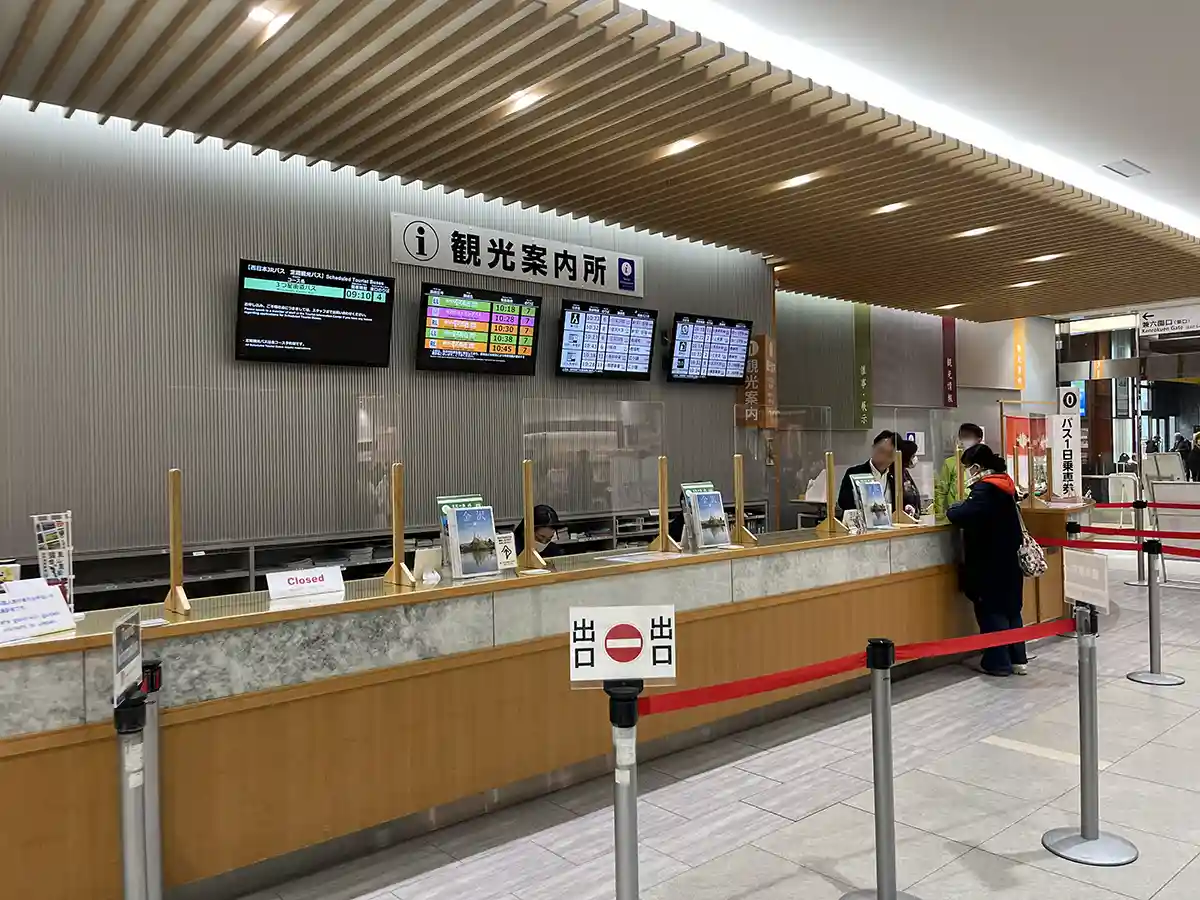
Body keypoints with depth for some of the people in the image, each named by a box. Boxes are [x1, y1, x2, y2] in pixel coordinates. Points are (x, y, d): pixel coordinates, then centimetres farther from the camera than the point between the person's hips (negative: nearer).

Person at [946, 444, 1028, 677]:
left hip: (990, 563, -9)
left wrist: (952, 508, -8)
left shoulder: (985, 489, -19)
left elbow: (960, 516, -28)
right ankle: (1018, 659, 23)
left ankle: (998, 662, 9)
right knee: (1011, 608, 15)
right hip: (1009, 560, 9)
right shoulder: (1004, 484, 8)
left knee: (991, 611, 2)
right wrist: (963, 508, 7)